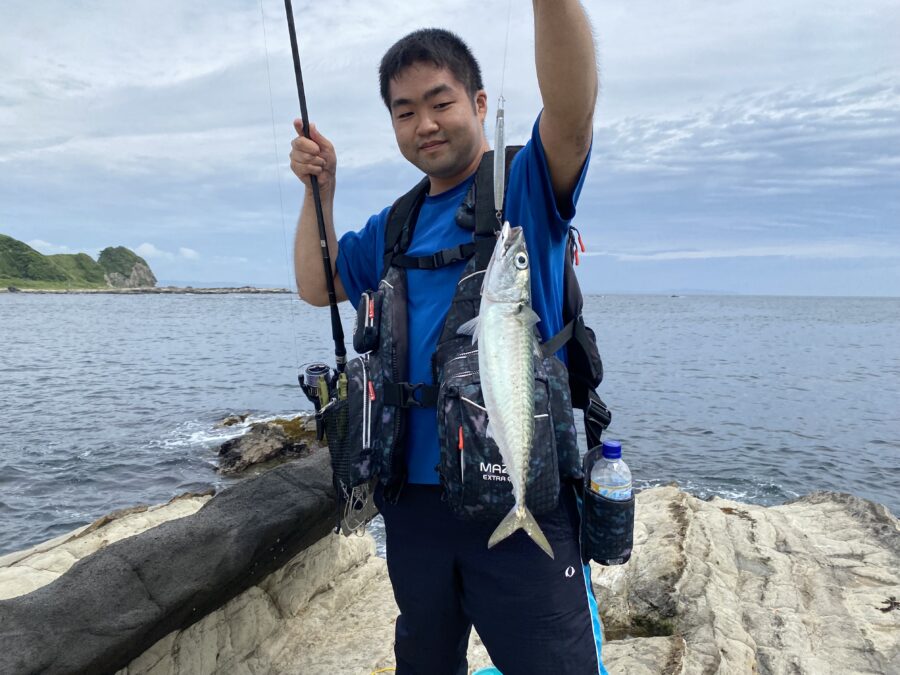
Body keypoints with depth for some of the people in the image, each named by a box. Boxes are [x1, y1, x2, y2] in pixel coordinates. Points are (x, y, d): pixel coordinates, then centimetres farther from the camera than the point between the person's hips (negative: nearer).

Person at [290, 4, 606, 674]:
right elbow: (317, 286, 16)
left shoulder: (528, 185, -5)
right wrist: (319, 189, 5)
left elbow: (572, 113, -24)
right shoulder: (395, 226, 12)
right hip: (414, 492, 6)